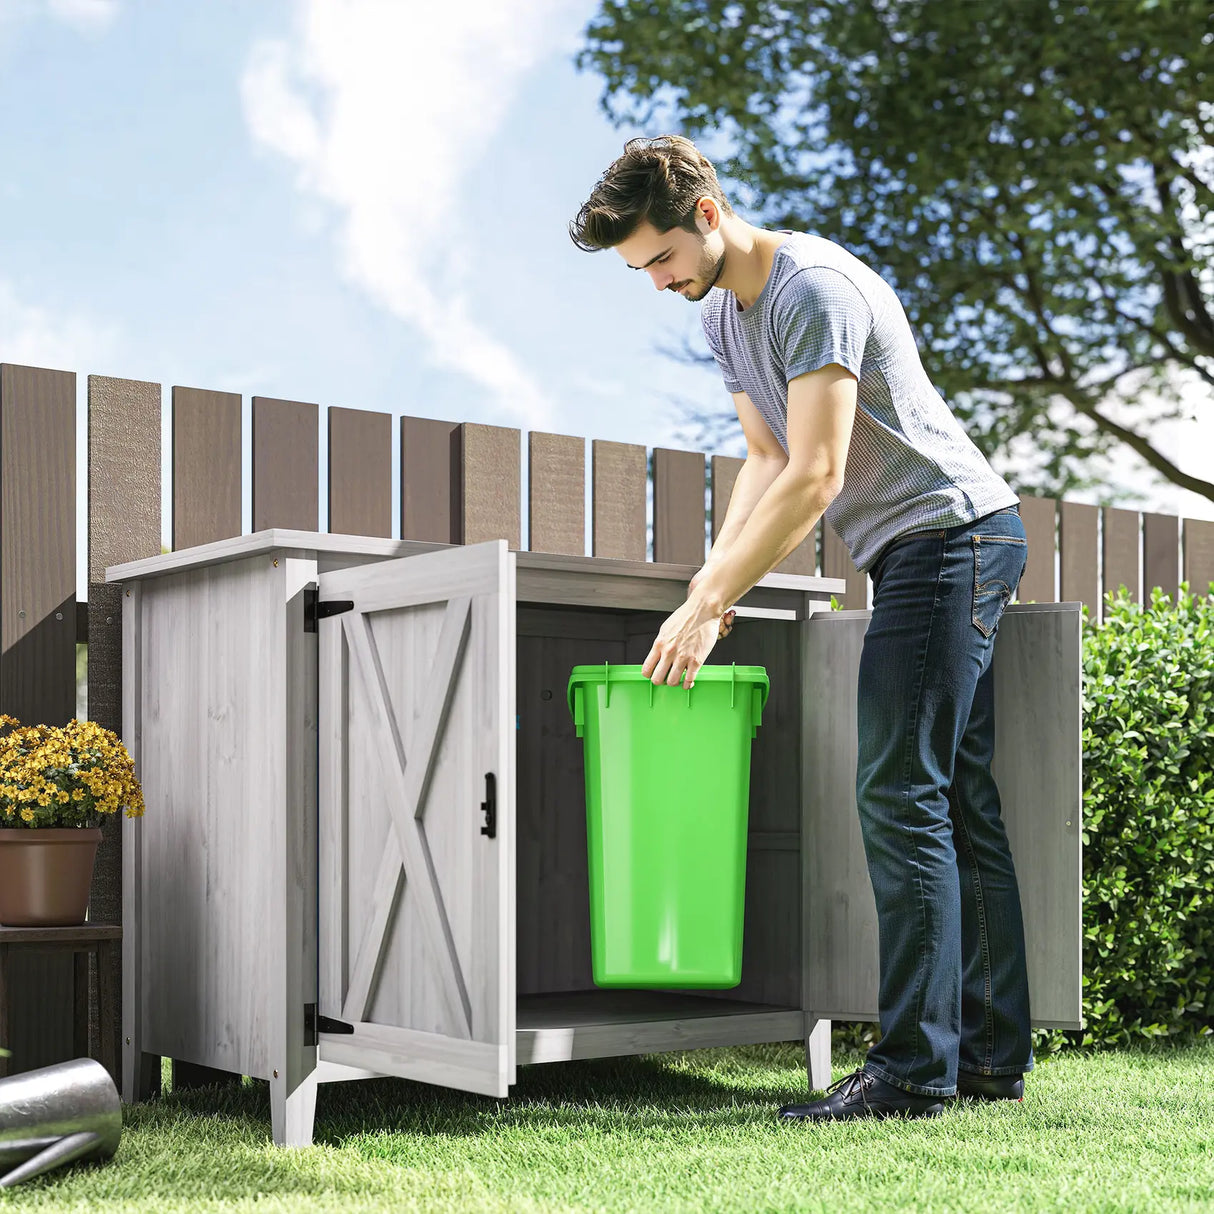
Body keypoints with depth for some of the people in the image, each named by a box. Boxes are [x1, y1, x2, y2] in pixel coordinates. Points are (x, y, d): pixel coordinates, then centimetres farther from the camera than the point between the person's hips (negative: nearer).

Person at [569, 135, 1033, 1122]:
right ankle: (994, 1056, 13)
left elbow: (815, 478, -24)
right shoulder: (721, 311, 12)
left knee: (901, 795, -14)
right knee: (957, 800, 8)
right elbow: (768, 459, 15)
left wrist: (708, 607, -23)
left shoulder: (815, 289, -19)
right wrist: (716, 578, 0)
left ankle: (915, 1067, -12)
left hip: (950, 530, -10)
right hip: (924, 552, 10)